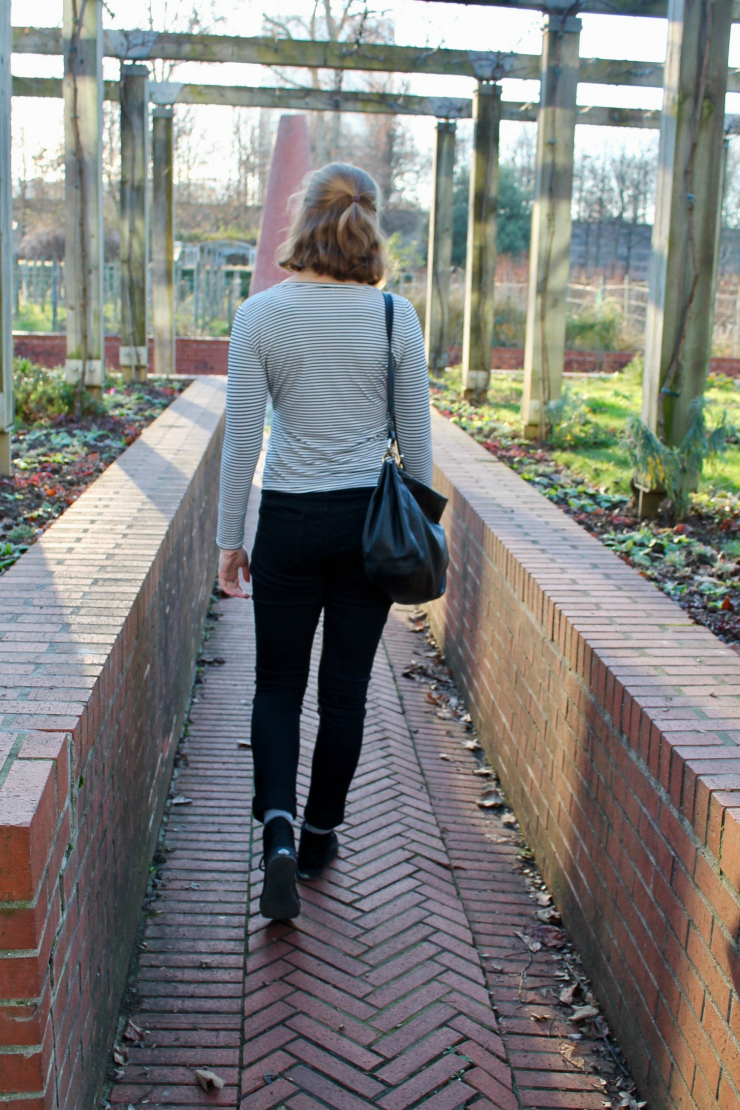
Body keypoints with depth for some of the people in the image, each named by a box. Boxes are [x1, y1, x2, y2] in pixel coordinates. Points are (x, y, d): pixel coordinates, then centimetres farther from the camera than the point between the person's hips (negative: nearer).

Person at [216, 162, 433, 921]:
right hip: (370, 519, 1)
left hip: (290, 522, -1)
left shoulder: (260, 316, -7)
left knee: (278, 683, 14)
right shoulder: (395, 317, -5)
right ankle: (320, 836, 28)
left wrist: (229, 540, 3)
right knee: (345, 689, 14)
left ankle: (278, 833, -4)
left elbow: (241, 439, -6)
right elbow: (415, 438, 0)